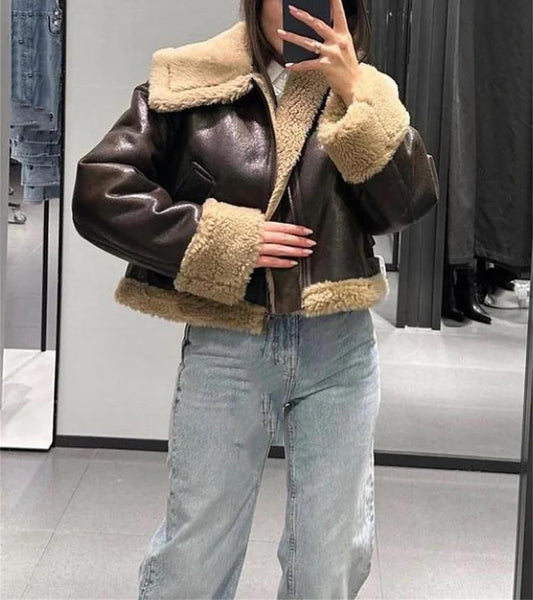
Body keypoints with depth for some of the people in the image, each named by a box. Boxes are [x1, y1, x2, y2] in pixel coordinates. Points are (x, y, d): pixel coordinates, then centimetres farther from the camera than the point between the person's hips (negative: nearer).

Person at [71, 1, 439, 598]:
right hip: (225, 349, -2)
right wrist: (223, 240, -13)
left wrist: (355, 96, -14)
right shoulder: (189, 82, -2)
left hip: (340, 348, 3)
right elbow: (99, 192, -7)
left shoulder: (362, 92, 7)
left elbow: (410, 204, -5)